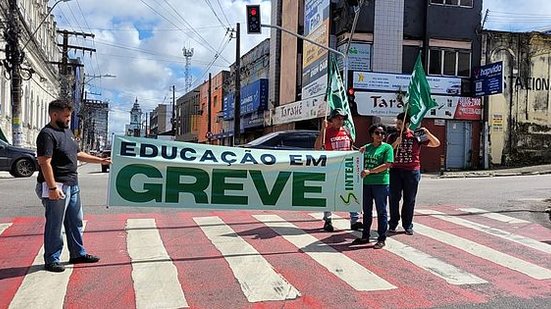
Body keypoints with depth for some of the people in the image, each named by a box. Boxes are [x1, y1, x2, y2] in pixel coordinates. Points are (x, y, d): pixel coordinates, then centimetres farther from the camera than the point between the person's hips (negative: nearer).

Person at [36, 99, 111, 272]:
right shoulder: (47, 134, -14)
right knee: (55, 225, 0)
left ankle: (78, 253, 28)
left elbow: (77, 154, 24)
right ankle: (51, 260, 11)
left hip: (72, 185, 9)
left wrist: (100, 160, 18)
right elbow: (45, 162, -20)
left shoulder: (67, 131, 16)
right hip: (57, 186, -9)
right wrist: (52, 187, -25)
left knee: (75, 222, 16)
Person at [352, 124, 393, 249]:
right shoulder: (367, 147, 13)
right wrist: (360, 153, -1)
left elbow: (387, 165, -12)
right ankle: (365, 236, 24)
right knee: (367, 211, 13)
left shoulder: (387, 147, -2)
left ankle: (381, 239, 10)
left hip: (380, 183, -5)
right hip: (366, 183, 5)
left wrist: (370, 171, -18)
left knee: (381, 211, 2)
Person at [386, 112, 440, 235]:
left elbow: (436, 144, 5)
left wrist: (427, 133, -11)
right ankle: (393, 224, 12)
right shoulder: (392, 137, 7)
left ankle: (408, 225, 15)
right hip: (395, 171, 1)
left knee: (410, 200, 6)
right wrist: (396, 143, -13)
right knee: (394, 198, 2)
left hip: (412, 171, -1)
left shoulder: (416, 136, 3)